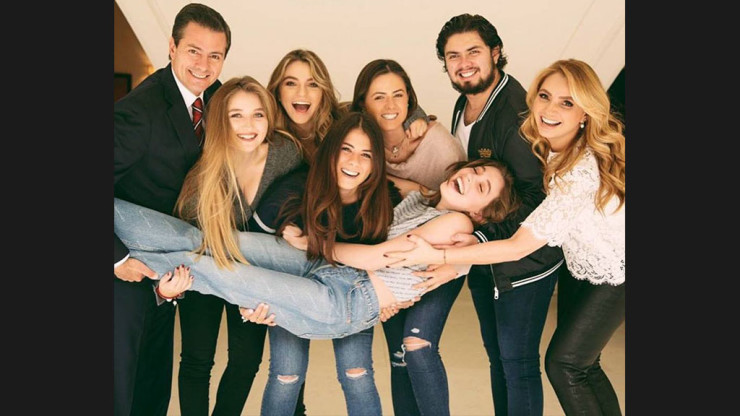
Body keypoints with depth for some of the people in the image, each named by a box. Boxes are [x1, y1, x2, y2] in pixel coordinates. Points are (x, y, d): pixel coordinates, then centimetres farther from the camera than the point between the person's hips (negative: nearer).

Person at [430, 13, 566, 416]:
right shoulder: (463, 105, 6)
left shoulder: (517, 110, -21)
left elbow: (536, 192, -24)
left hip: (524, 261, -8)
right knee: (496, 353, 20)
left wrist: (483, 237, -32)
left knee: (518, 361, 3)